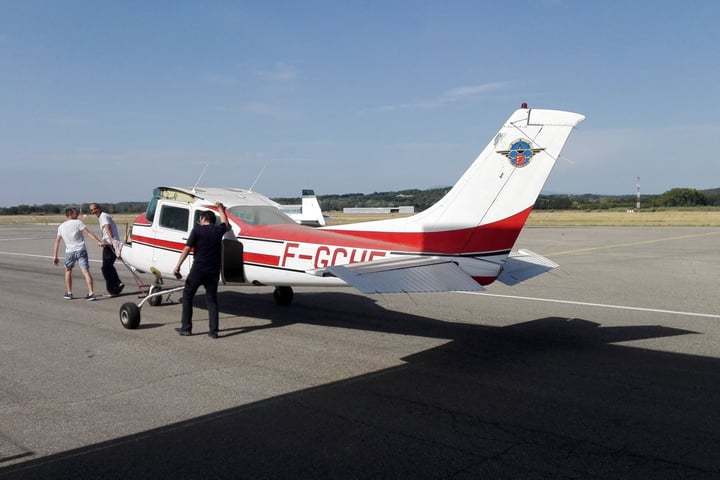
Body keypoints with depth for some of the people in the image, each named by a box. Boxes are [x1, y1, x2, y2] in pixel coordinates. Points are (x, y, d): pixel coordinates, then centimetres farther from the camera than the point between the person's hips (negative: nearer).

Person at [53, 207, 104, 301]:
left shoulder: (61, 227, 11)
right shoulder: (78, 222, -1)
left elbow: (57, 241, 11)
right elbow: (88, 233, -10)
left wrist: (55, 256, 13)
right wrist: (98, 242, -14)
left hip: (69, 251, 3)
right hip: (81, 250, -3)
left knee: (68, 270, 23)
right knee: (86, 271, -6)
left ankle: (69, 293, 23)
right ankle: (91, 293, -15)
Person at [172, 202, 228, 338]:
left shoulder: (197, 229, -2)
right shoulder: (218, 230, 8)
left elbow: (187, 248, -9)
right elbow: (225, 223, 32)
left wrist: (177, 266, -10)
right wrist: (221, 208, 48)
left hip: (198, 268, -3)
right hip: (214, 270, 3)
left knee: (187, 295, 12)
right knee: (212, 299, 12)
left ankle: (186, 328, 13)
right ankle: (213, 330, 6)